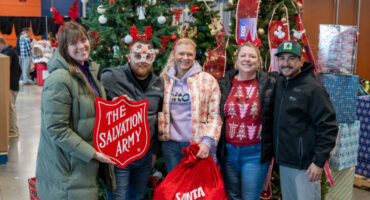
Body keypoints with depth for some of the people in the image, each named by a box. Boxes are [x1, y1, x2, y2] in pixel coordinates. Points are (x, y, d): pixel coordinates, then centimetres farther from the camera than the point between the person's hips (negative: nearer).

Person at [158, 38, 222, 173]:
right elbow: (157, 111, 16)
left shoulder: (208, 80, 1)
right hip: (171, 145, 3)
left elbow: (215, 116, -2)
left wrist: (207, 142, -12)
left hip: (200, 146, -2)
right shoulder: (164, 80, 9)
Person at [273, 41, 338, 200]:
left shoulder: (313, 89, -15)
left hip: (304, 166, -7)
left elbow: (328, 128, -16)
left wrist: (319, 162, -18)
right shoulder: (279, 83, 6)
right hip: (283, 162, 7)